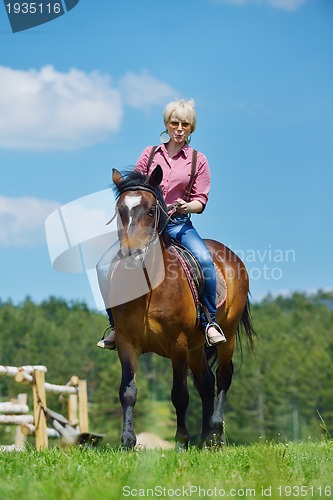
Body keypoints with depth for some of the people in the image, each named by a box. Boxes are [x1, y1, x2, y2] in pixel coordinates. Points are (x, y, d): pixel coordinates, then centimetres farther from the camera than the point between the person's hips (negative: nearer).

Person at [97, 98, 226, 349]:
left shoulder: (198, 160, 5)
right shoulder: (150, 154, 8)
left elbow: (201, 201, 2)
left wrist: (187, 206, -20)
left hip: (180, 224, -2)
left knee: (204, 259, -32)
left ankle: (210, 320, -20)